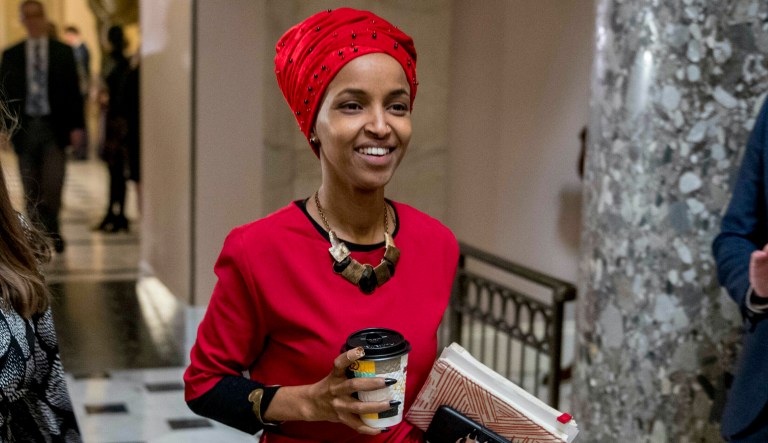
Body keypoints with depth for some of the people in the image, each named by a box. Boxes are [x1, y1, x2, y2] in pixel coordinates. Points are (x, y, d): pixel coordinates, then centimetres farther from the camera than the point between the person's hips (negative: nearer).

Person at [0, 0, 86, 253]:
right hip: (25, 127, 1)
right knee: (32, 191, 4)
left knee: (53, 186, -9)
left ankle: (51, 232, 11)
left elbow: (73, 90, 5)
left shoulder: (63, 52, 7)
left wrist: (76, 126, -3)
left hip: (54, 127, -1)